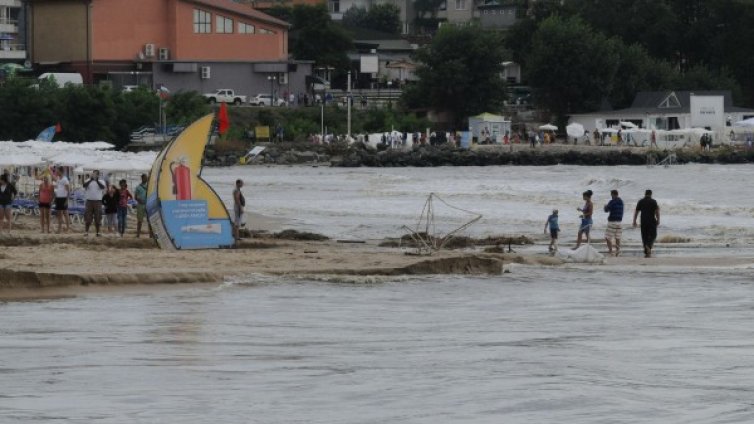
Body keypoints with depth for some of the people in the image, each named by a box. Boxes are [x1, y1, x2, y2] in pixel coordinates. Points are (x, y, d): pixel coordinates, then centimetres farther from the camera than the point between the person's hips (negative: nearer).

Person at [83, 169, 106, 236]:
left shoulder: (101, 181, 6)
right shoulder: (89, 180, 7)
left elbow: (103, 187, -15)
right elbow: (84, 185, -14)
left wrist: (97, 180, -28)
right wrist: (91, 179, -26)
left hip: (98, 201, 0)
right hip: (89, 201, 0)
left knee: (97, 218, 2)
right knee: (87, 218, -2)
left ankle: (98, 232, 7)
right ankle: (86, 231, 1)